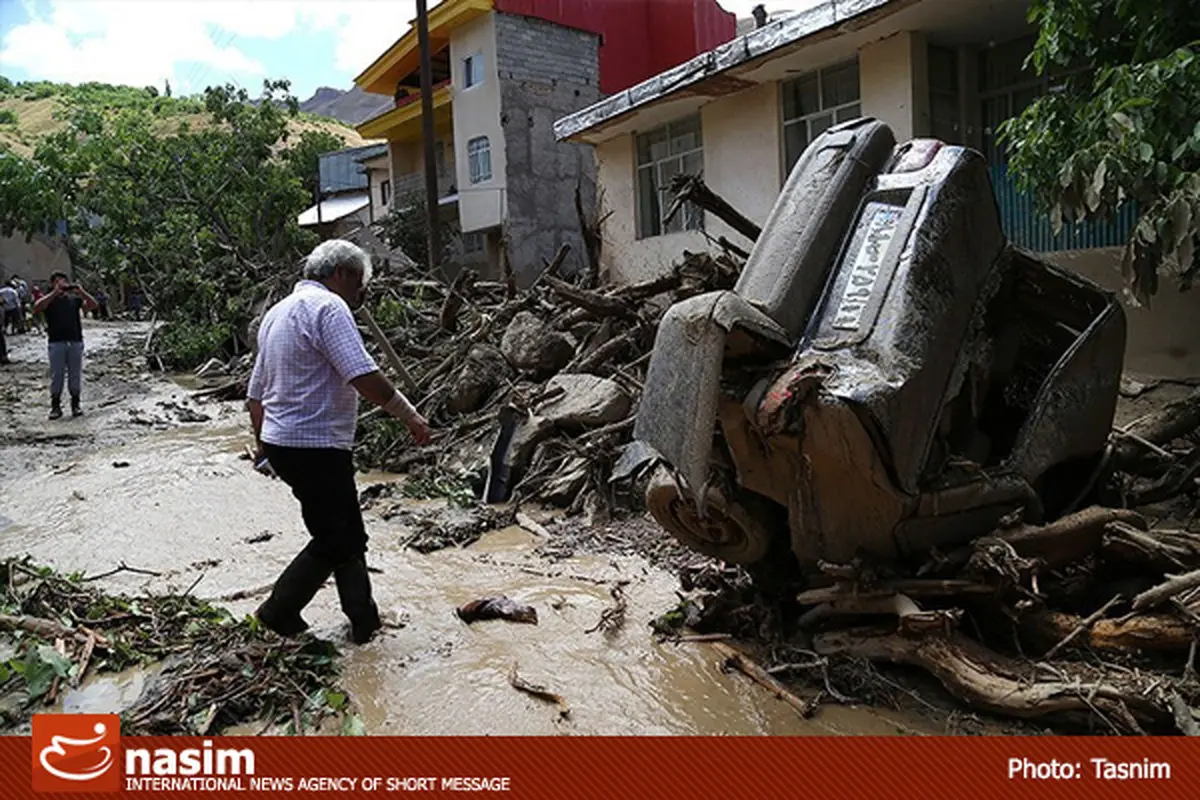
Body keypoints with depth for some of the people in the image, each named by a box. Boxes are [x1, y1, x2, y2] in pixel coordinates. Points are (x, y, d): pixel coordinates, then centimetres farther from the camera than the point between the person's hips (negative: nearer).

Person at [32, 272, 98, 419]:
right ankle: (56, 406, 8)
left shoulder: (74, 298, 11)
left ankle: (75, 404, 16)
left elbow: (92, 305, -2)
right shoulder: (49, 300, 7)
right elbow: (37, 308, -13)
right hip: (56, 342, -1)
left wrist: (81, 292, -16)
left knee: (75, 375, 6)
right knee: (56, 375, 1)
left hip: (76, 341, 1)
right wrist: (54, 293, -19)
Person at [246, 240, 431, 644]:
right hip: (315, 448, -10)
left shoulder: (277, 312, 18)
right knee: (333, 541, 4)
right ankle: (277, 612, 16)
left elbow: (255, 393, 23)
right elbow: (364, 376, -24)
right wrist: (409, 415, -13)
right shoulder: (327, 307, -13)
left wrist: (264, 447, 31)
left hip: (281, 442, 10)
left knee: (347, 534, 17)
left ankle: (364, 620, 24)